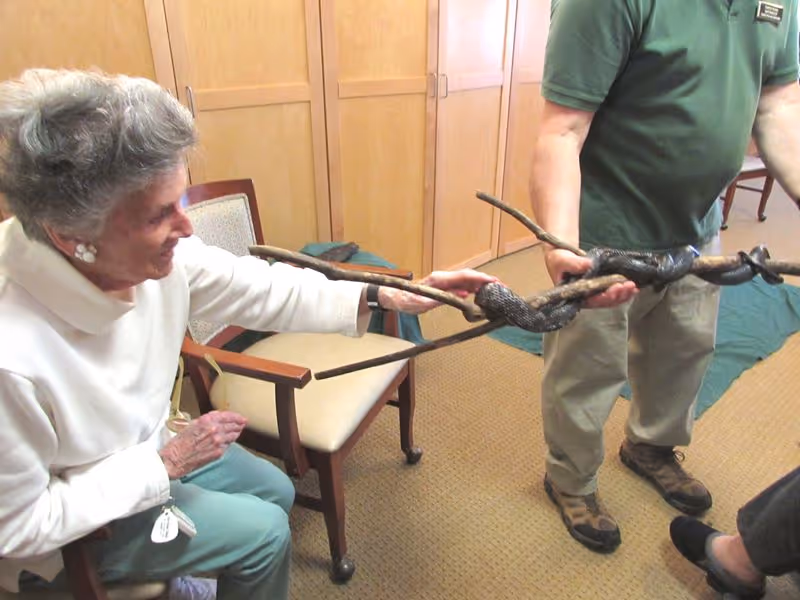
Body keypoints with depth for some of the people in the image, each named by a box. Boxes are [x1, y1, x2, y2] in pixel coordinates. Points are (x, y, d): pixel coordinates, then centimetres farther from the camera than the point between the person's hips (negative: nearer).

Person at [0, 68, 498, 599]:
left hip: (147, 446, 6)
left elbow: (263, 289, -14)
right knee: (263, 530, -6)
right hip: (67, 535, -5)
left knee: (275, 491, 16)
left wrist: (389, 296, -19)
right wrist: (166, 463, -23)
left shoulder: (156, 251, -25)